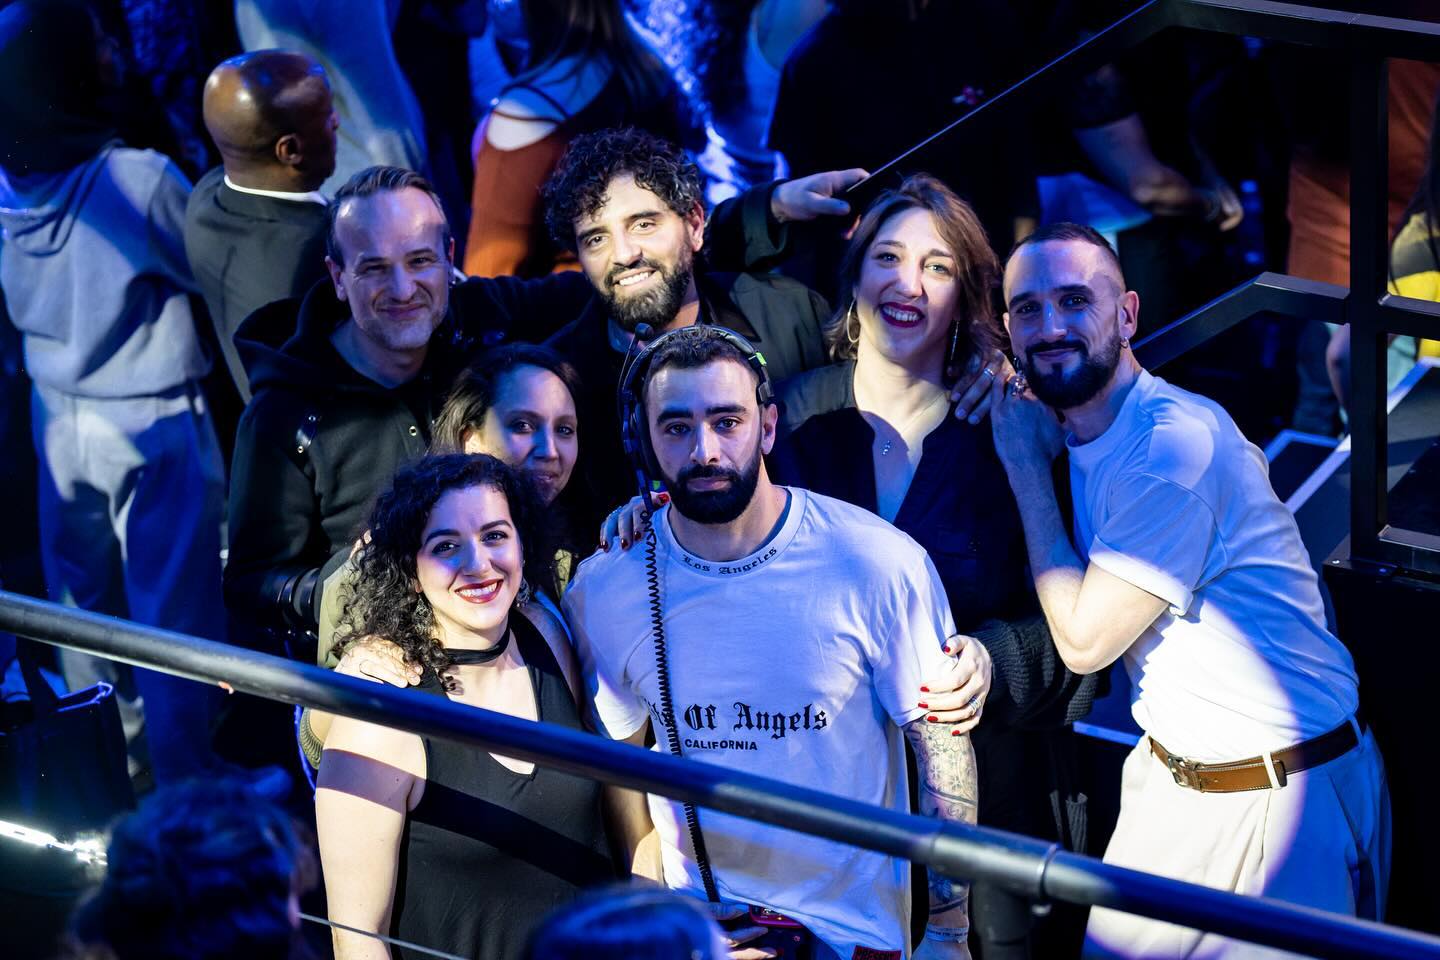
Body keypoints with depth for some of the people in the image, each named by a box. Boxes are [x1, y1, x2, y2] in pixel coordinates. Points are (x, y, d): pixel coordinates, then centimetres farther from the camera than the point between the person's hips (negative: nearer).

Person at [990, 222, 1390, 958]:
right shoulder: (1076, 435, 5)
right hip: (1172, 779, 8)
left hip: (1281, 797, -8)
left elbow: (1083, 640, -19)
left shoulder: (1178, 442, -23)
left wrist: (1028, 469, -11)